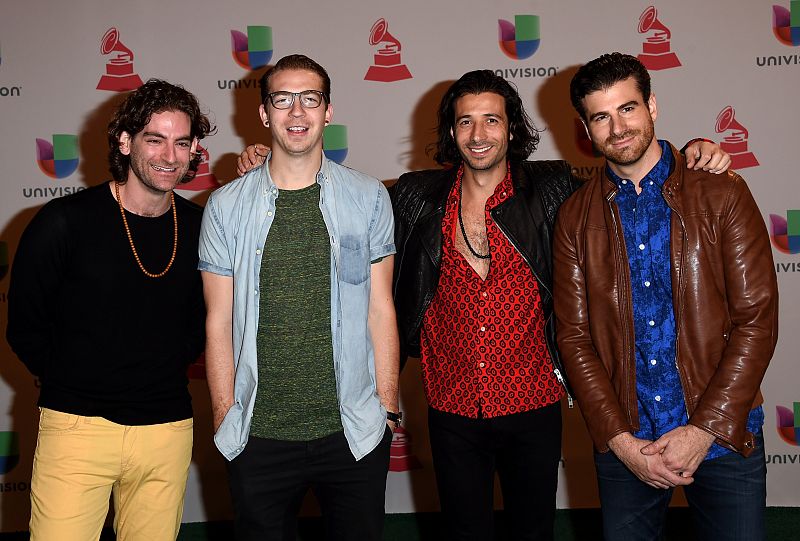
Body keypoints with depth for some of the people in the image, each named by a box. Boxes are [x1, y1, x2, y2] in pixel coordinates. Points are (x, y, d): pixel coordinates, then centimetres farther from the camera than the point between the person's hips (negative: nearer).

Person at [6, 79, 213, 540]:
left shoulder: (200, 228, 2)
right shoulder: (64, 222, -7)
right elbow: (25, 327, 1)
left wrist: (167, 374, 9)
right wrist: (74, 385, 5)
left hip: (168, 430, 3)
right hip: (77, 427, -3)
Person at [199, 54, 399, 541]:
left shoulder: (368, 198, 2)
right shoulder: (227, 206, 1)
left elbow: (380, 310, 2)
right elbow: (219, 323, 2)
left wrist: (387, 408, -1)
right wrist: (226, 420, -1)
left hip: (353, 431, 0)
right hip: (260, 436, 0)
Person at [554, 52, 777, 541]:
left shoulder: (722, 194, -3)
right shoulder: (576, 217, 3)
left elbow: (757, 319, -7)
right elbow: (574, 335, 1)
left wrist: (705, 431, -13)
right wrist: (619, 438, -8)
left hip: (724, 437, -1)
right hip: (625, 441, 2)